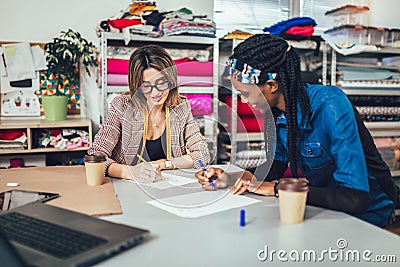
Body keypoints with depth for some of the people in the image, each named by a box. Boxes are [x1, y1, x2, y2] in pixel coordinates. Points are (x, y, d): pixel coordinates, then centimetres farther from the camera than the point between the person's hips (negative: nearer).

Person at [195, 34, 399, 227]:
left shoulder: (330, 106, -28)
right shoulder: (277, 109, -7)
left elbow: (355, 198, -32)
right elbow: (277, 164, 9)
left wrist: (278, 189, -27)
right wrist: (230, 178, -8)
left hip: (364, 211, -6)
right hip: (320, 203, 6)